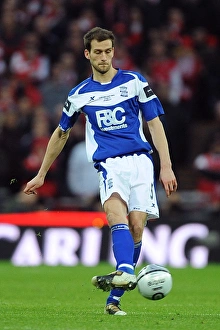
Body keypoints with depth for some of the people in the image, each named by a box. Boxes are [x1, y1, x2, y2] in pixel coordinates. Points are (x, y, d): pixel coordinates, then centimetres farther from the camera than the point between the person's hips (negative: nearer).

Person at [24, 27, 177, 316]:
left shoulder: (134, 82, 7)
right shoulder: (80, 94, 13)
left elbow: (155, 124, 7)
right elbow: (61, 134, 26)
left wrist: (166, 167, -2)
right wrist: (41, 175, 30)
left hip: (140, 161, 0)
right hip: (108, 164, 0)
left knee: (136, 225, -12)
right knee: (115, 210, -30)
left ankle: (114, 298, -7)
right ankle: (126, 273, -51)